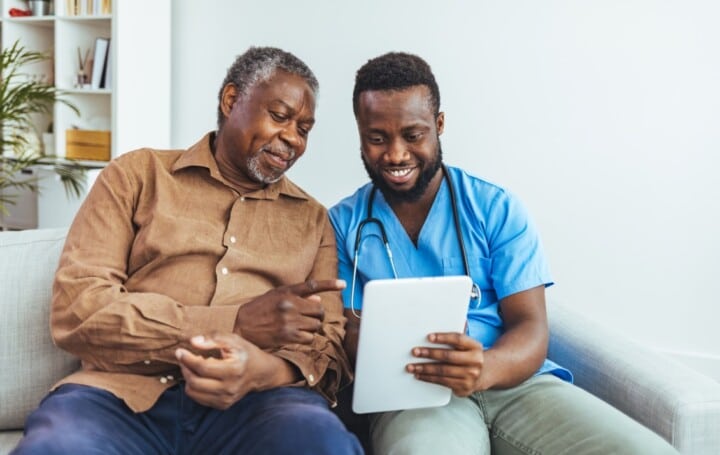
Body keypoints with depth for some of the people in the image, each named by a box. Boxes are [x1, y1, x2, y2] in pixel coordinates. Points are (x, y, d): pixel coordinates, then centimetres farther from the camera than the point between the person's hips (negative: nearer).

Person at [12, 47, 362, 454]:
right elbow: (77, 309, -1)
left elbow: (329, 347, 10)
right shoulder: (138, 176, 12)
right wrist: (236, 321, -12)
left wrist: (261, 368, -16)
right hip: (124, 392, -1)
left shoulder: (313, 219, 19)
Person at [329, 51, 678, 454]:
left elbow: (531, 329, -2)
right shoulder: (343, 223, 8)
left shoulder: (498, 209, 5)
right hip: (414, 393, -2)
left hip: (517, 384, 3)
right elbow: (344, 334, 5)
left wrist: (484, 368, -25)